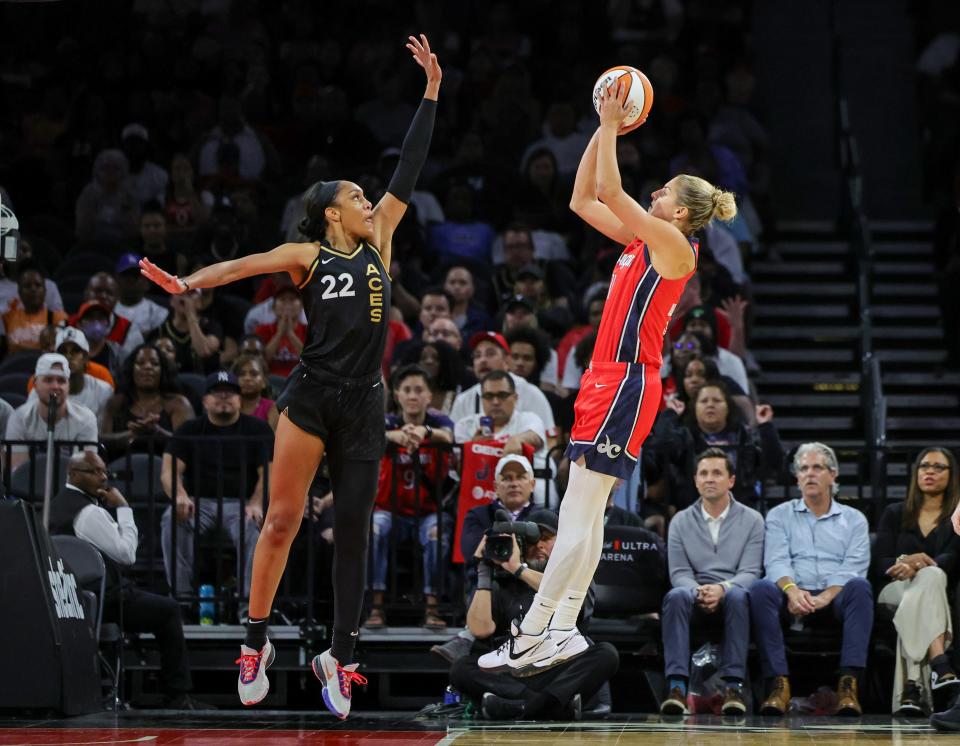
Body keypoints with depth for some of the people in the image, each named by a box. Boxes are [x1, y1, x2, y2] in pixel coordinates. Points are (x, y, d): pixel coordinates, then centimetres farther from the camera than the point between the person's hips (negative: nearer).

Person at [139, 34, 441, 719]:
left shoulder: (378, 241, 13)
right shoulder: (308, 257, 3)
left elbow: (408, 175, 12)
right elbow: (242, 266, -12)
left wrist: (431, 92, 9)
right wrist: (185, 283, -30)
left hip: (364, 405, 3)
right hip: (312, 397, -3)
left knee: (353, 533, 4)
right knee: (282, 520, -7)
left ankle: (340, 659, 10)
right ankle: (255, 644, 4)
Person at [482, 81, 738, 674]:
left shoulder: (675, 246, -9)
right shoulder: (641, 240, 16)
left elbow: (610, 191, -15)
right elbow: (585, 200, 21)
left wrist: (612, 126, -7)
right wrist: (604, 131, 15)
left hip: (626, 381, -10)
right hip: (607, 378, 10)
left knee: (581, 513, -10)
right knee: (582, 514, 7)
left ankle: (530, 639, -13)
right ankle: (563, 628, 9)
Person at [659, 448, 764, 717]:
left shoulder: (751, 520, 7)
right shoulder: (681, 521, 12)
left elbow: (750, 572, -4)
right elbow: (679, 572, 4)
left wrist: (722, 589, -25)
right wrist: (699, 591, -20)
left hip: (732, 595, -1)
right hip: (694, 597, 1)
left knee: (737, 595, -38)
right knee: (676, 596, -35)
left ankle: (733, 685, -38)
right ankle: (677, 685, -40)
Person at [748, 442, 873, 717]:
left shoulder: (853, 519, 18)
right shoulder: (780, 516, 19)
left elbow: (854, 567, 2)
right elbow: (776, 561, 2)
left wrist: (825, 597, -18)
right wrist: (792, 590, -21)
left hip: (835, 598, 0)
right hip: (793, 598, 0)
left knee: (859, 587, -34)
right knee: (761, 589, -32)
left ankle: (848, 683, -40)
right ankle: (778, 682, -37)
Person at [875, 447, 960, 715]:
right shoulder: (894, 514, 20)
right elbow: (879, 564, 6)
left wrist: (918, 564, -25)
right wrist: (904, 562, -19)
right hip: (896, 590, 0)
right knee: (931, 576, -37)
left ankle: (911, 686, -59)